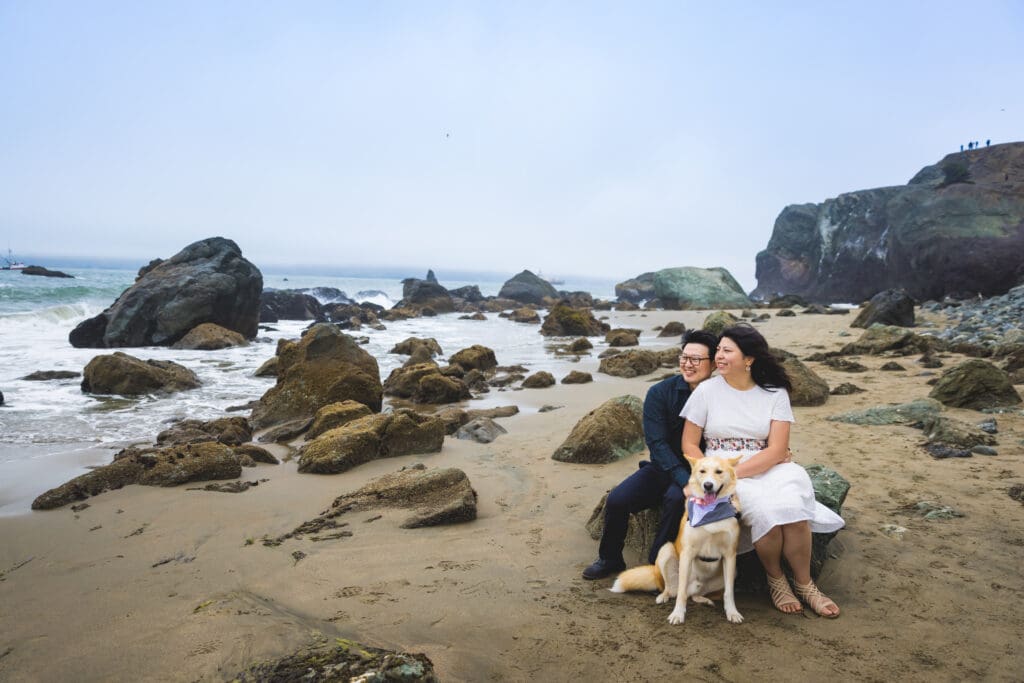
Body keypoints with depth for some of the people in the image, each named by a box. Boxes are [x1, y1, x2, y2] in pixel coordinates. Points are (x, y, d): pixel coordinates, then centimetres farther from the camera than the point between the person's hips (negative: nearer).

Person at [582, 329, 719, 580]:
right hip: (662, 468, 2)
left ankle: (657, 563, -12)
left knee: (677, 499, -34)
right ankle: (610, 559, 8)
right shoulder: (659, 393, -7)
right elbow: (657, 443, -13)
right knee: (617, 500, -18)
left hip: (698, 472, -2)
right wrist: (685, 480, -26)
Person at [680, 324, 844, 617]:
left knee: (790, 506, -30)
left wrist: (734, 472, -20)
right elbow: (689, 444, 2)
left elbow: (777, 450, -8)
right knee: (764, 509, -30)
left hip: (767, 469, 1)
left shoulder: (775, 394, 1)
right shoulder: (707, 390, 0)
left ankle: (804, 584, -6)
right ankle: (775, 579, -2)